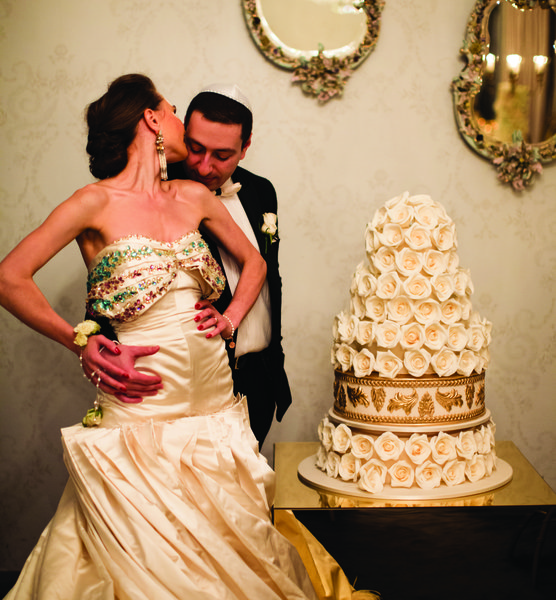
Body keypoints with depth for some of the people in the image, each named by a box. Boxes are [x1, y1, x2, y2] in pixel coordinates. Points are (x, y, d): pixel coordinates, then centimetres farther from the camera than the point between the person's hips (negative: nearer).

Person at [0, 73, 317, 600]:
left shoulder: (194, 196, 10)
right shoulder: (97, 203, -6)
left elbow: (253, 261, 23)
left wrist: (232, 318, 8)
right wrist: (84, 344, -8)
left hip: (215, 400, 5)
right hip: (142, 408, -5)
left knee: (220, 544, 11)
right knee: (147, 552, 0)